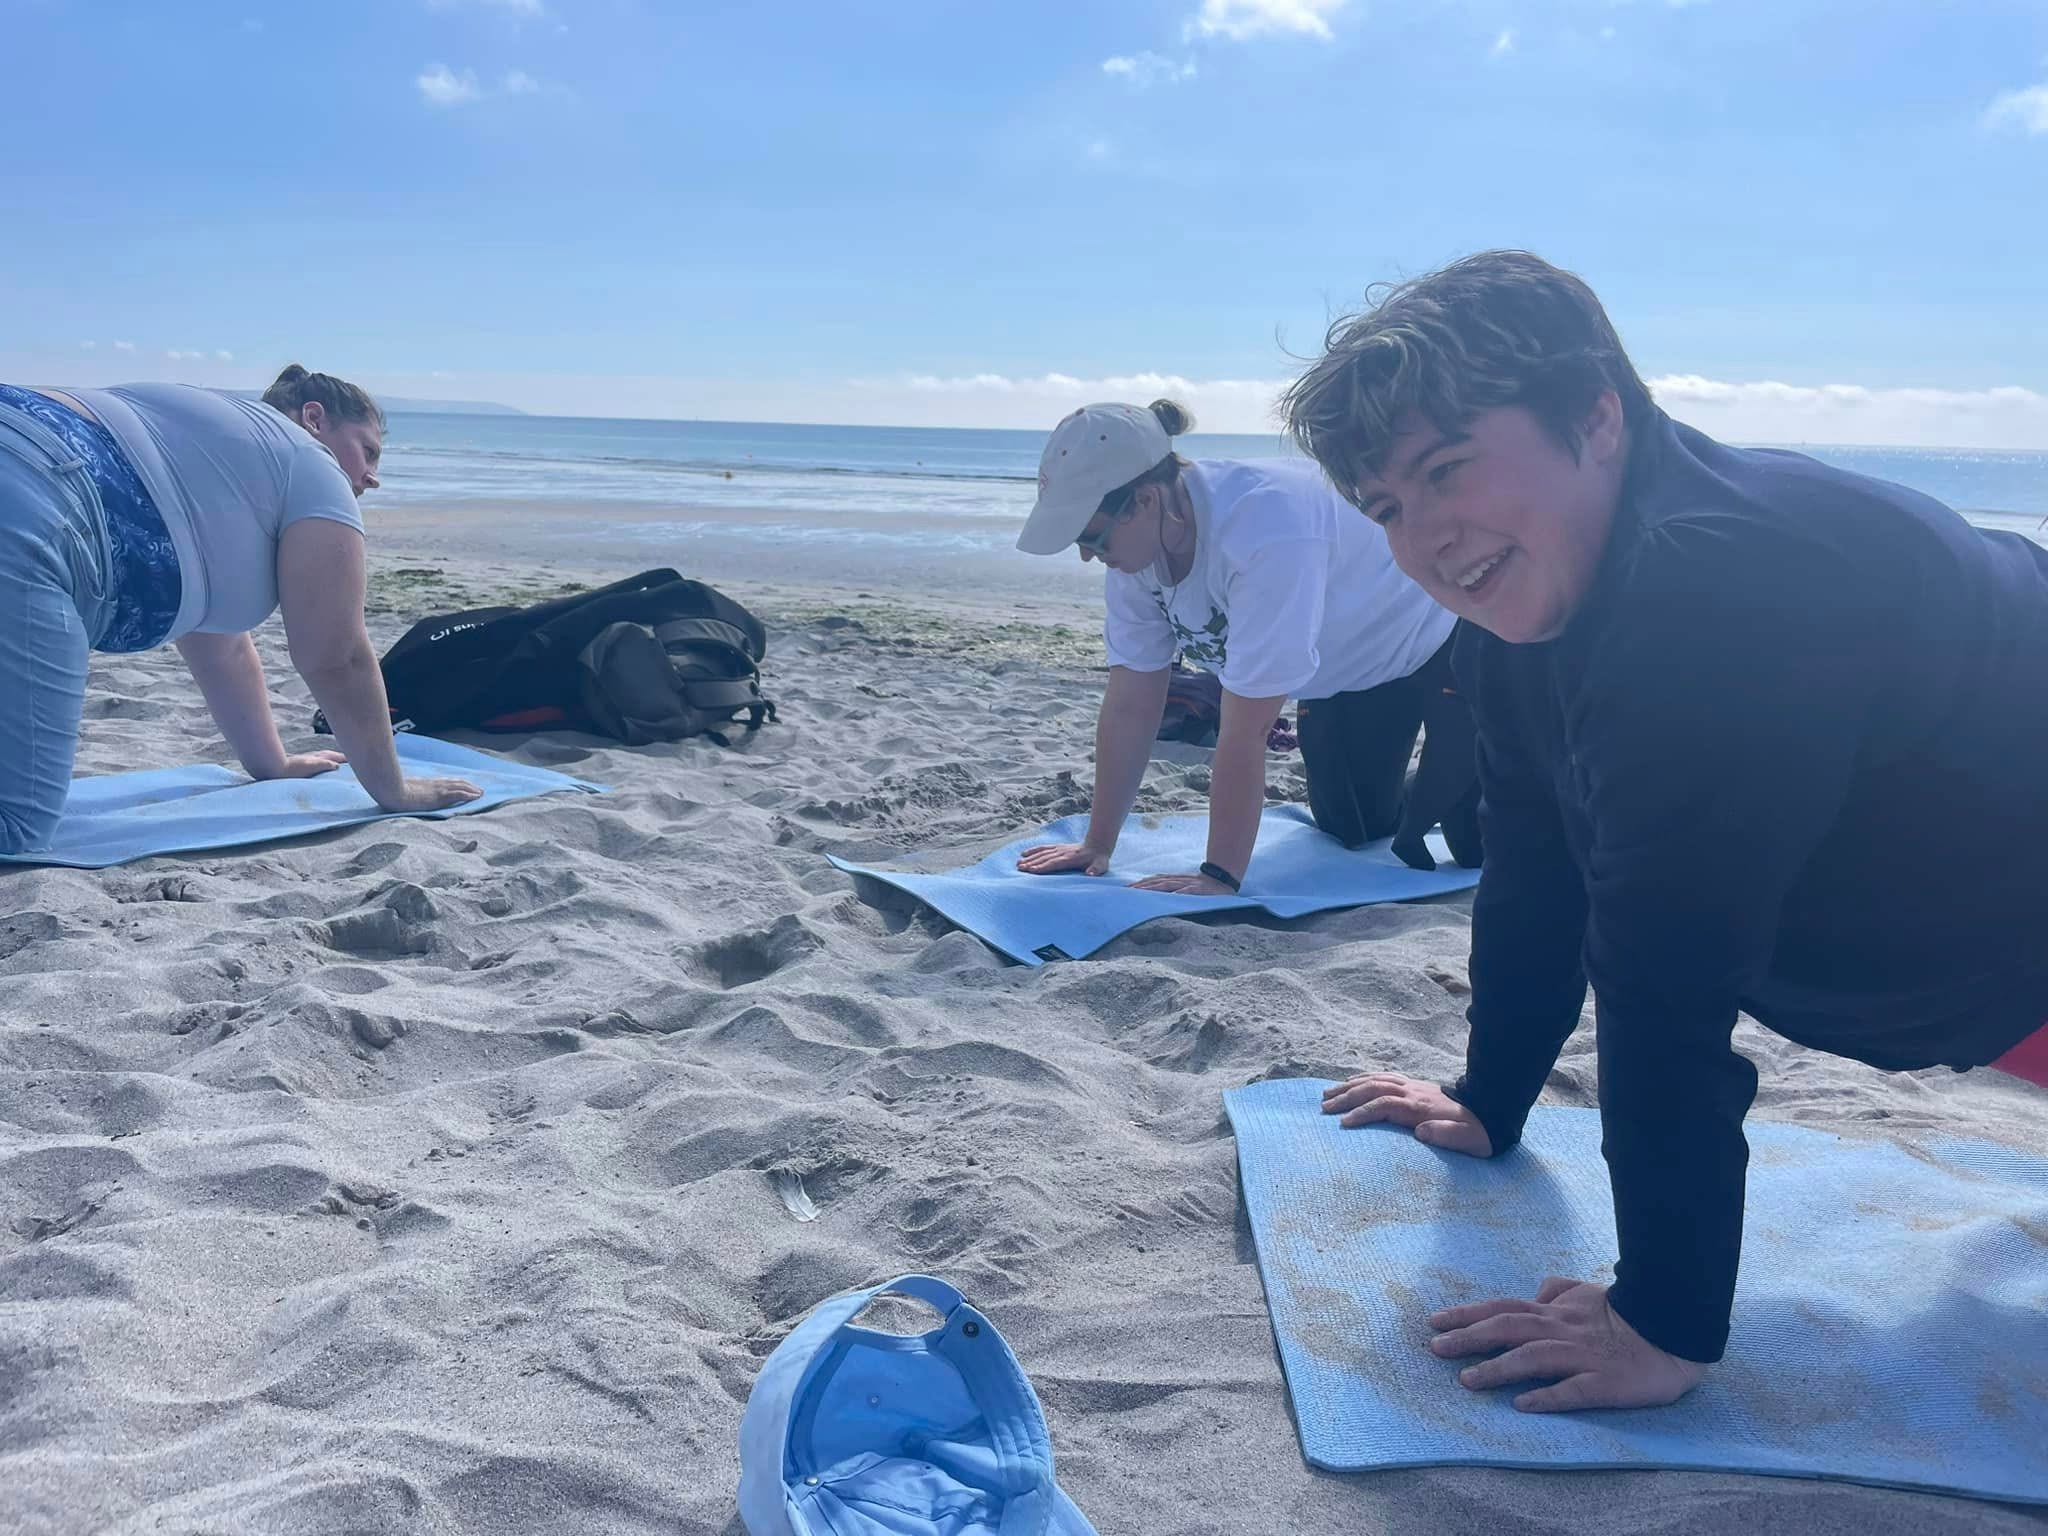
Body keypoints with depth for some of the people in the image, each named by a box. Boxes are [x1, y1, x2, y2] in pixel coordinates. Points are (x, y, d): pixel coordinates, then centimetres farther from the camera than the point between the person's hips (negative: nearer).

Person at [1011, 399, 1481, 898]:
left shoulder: (1262, 532, -44)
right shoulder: (1136, 541, -19)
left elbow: (1246, 728, -41)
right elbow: (1129, 707, -14)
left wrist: (1219, 875, -36)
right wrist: (1098, 846, -11)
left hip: (1441, 636, -6)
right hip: (1349, 666, 7)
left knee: (1476, 844, -7)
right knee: (1351, 832, 9)